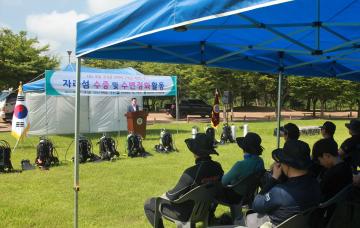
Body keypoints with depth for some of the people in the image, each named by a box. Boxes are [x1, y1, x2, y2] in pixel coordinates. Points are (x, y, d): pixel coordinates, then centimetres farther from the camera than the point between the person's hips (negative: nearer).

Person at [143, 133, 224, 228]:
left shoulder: (191, 172, -32)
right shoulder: (217, 167, -12)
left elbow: (173, 195, -20)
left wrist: (161, 197, 2)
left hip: (187, 213, -7)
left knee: (148, 204, 10)